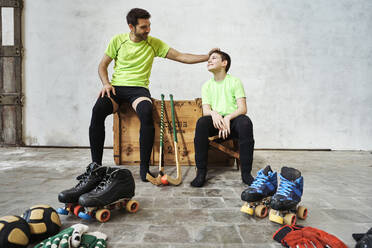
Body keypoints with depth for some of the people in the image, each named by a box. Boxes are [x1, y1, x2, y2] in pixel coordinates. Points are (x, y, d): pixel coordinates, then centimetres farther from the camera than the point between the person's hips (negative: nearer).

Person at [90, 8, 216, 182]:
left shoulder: (154, 43, 7)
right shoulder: (118, 40, 7)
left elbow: (181, 57, 3)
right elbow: (103, 65, 13)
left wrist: (207, 57, -6)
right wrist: (106, 83, -7)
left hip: (138, 89, -1)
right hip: (116, 87, 1)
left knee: (146, 112, -36)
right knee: (98, 110, -30)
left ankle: (144, 166, -26)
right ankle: (96, 164, -17)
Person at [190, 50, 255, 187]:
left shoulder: (235, 81, 4)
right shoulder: (207, 86, 13)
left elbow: (242, 108, -6)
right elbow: (205, 110, 2)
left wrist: (227, 118, -26)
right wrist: (213, 113, -24)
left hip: (232, 120, -2)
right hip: (215, 120, 2)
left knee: (245, 121, -34)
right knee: (202, 122, -30)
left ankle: (246, 173, -26)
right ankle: (201, 172, -26)